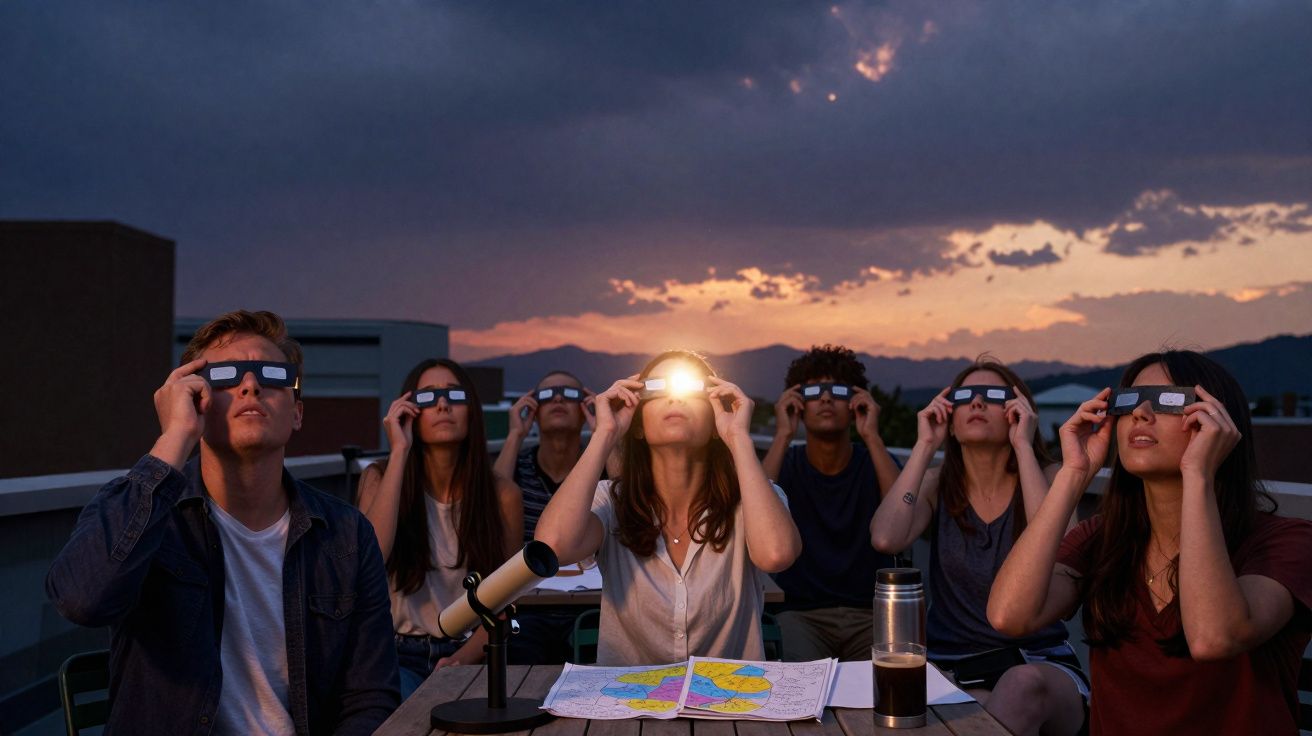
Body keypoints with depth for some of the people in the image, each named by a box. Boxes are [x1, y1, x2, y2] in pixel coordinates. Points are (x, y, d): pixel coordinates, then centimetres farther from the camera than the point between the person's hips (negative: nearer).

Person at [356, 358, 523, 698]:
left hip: (470, 655, 0)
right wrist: (399, 452, -17)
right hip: (400, 653, 0)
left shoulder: (502, 495, 0)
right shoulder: (379, 478, 1)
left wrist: (462, 659, -15)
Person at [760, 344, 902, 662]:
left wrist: (872, 436, -18)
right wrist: (783, 436, -17)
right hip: (802, 612, -1)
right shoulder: (785, 465, 4)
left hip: (871, 612, 2)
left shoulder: (875, 463, 4)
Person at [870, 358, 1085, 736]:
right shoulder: (937, 484, 5)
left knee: (1024, 686, -36)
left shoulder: (1048, 478, 0)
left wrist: (1023, 445, -18)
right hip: (949, 668, 1)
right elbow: (886, 539, -17)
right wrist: (924, 446, -9)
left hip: (1038, 665, 0)